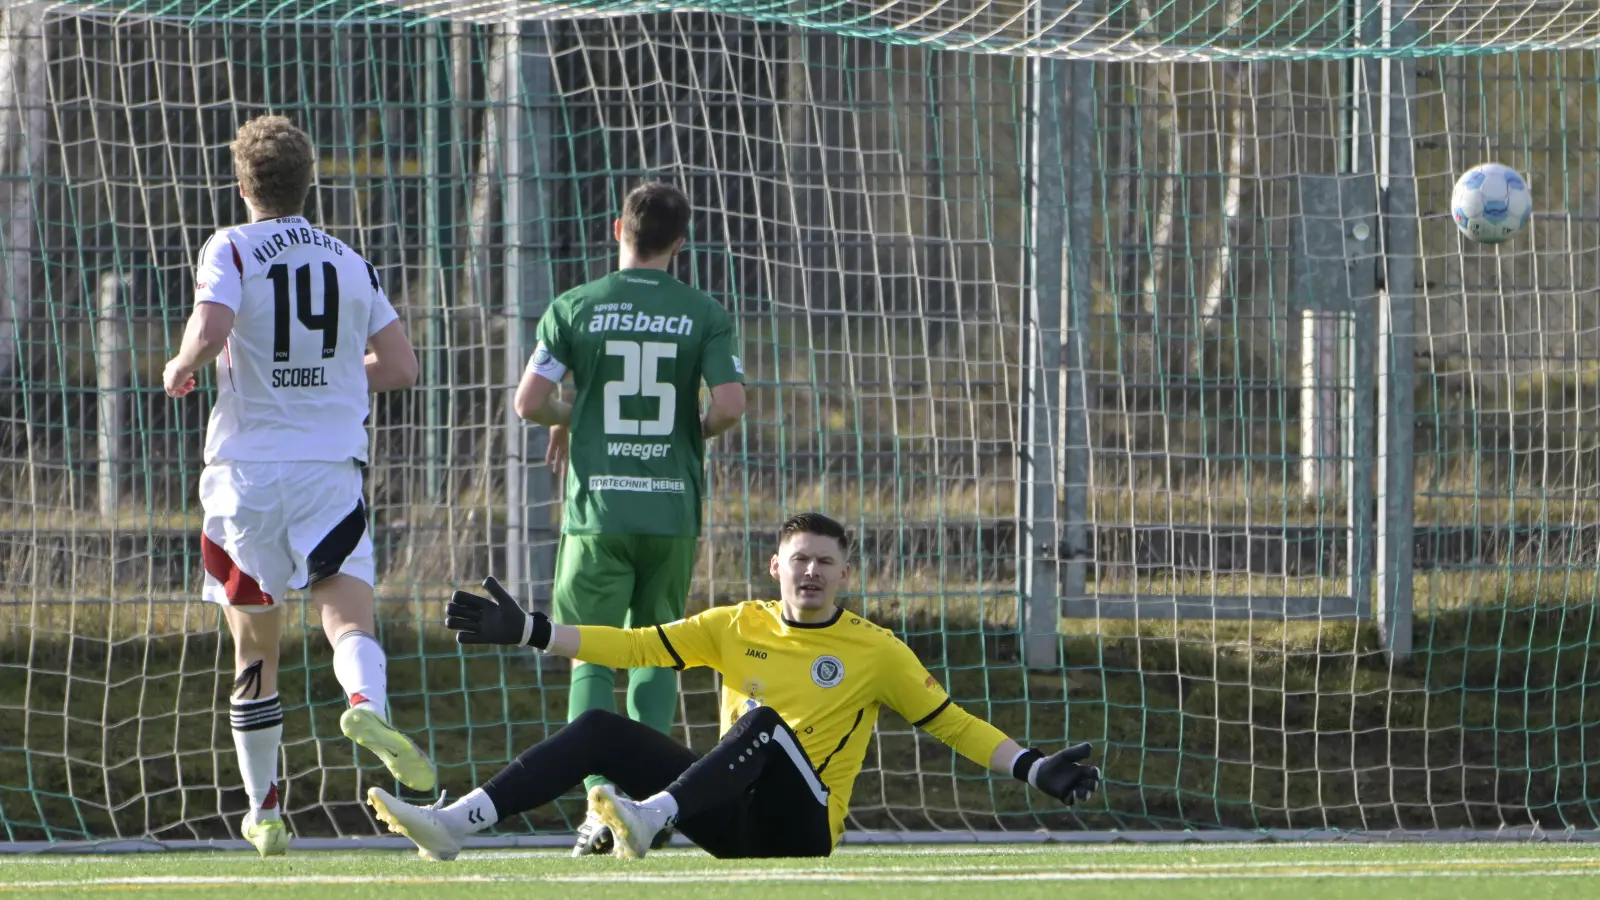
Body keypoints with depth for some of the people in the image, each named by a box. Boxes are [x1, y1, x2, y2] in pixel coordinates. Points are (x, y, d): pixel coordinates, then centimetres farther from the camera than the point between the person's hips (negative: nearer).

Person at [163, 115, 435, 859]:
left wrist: (179, 369, 1)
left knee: (255, 650, 10)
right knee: (347, 608, -10)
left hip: (246, 470, -1)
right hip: (331, 470, 1)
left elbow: (210, 332, -20)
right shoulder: (351, 264, 10)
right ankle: (366, 701, -45)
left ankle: (263, 812, 17)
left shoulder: (232, 250, -2)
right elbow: (400, 367, 11)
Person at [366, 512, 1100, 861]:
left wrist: (1033, 768, -4)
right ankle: (455, 824, -26)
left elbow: (951, 724, 7)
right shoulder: (736, 629, 14)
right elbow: (635, 647, 10)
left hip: (802, 828, -4)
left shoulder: (875, 653, 5)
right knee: (602, 731, -11)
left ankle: (649, 817, -53)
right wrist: (528, 633, 2)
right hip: (733, 818, 4)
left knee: (766, 719, -32)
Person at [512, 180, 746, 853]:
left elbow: (529, 401, -4)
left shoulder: (575, 308, -1)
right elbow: (730, 406, -7)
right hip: (673, 509, 1)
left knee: (592, 658, 3)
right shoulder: (702, 315, 1)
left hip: (597, 509, -1)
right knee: (656, 656, 13)